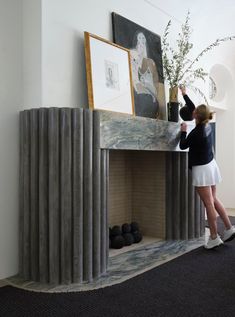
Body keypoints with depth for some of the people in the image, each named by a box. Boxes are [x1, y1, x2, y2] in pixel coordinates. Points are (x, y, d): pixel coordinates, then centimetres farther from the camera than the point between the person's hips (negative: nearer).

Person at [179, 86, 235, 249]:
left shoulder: (196, 133, -21)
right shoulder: (207, 126, 3)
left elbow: (183, 145, -6)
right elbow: (192, 108, 17)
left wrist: (183, 131, 9)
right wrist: (185, 94, 26)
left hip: (202, 169, -9)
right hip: (211, 165, 9)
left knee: (209, 203, -3)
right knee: (214, 200, 17)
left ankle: (214, 237, 5)